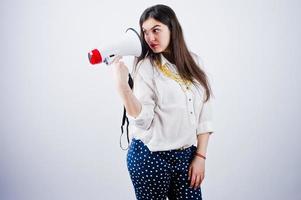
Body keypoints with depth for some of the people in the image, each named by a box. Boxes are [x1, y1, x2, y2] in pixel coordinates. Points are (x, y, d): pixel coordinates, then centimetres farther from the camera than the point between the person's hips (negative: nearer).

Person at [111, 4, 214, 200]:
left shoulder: (195, 62, 3)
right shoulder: (145, 67, -8)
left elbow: (204, 115, 5)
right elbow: (142, 120, -16)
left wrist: (200, 156, 0)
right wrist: (122, 84, -27)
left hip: (187, 156, 3)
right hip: (151, 157, -3)